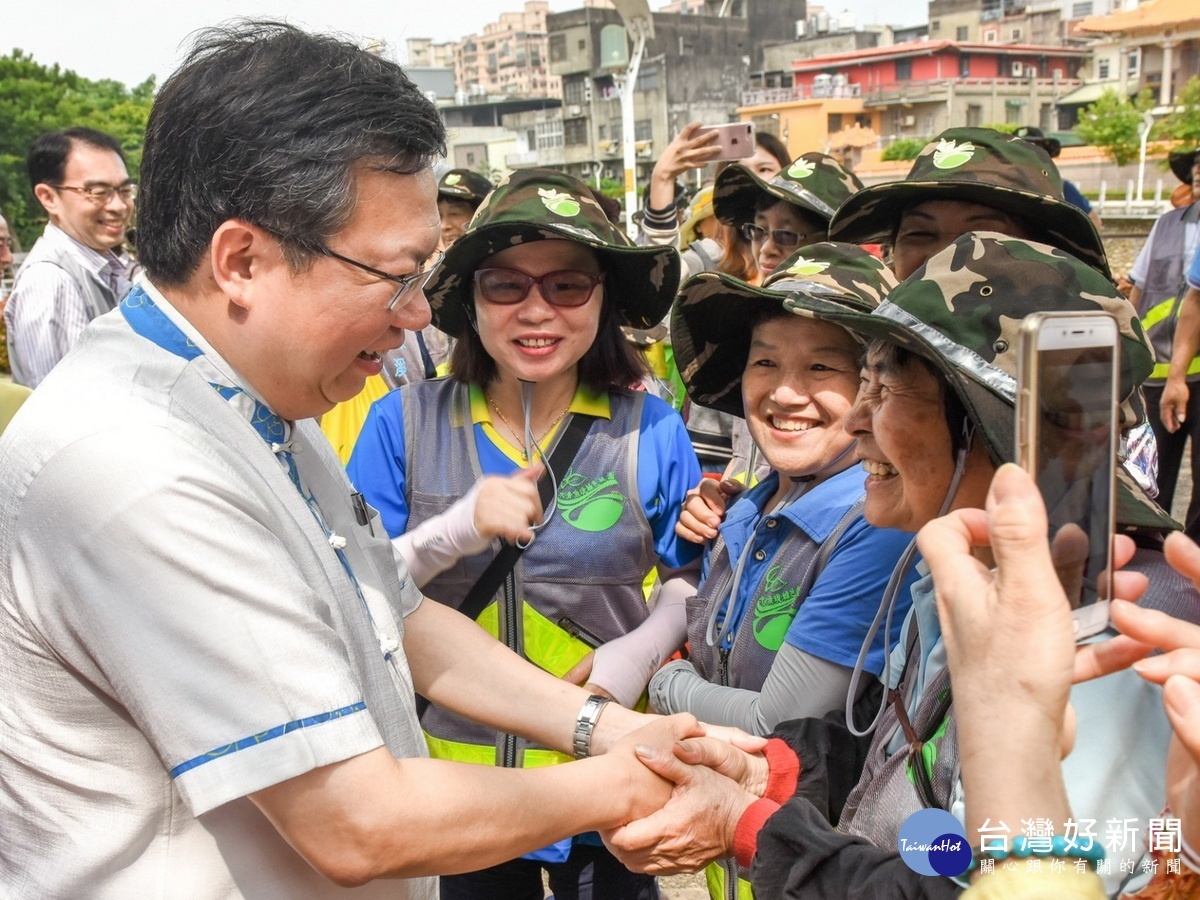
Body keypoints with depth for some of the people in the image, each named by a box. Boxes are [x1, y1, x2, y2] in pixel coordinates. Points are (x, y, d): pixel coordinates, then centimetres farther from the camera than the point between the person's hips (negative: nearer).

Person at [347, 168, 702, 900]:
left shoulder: (652, 430, -9)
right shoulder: (405, 421, -9)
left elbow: (687, 586, 2)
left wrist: (627, 669, -16)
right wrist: (458, 529, -26)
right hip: (451, 773, 1)